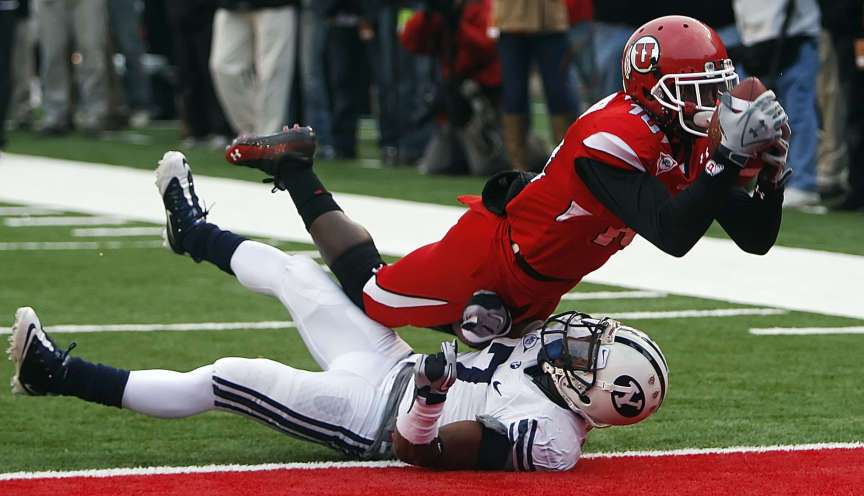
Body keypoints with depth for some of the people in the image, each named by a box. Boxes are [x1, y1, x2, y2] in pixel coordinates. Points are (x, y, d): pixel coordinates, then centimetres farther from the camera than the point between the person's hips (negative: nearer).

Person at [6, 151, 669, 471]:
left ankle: (61, 375, 4)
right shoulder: (558, 357, -11)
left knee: (223, 380, -10)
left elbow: (415, 447, -32)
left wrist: (431, 396, -48)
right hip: (394, 364, 8)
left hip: (371, 414, -8)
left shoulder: (544, 435, -34)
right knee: (295, 273, 19)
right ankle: (194, 232, 49)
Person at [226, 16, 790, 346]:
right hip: (495, 251, -8)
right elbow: (673, 236, -43)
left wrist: (773, 174, -24)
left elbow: (755, 238, -7)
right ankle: (293, 165, 23)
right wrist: (730, 158, -47)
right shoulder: (614, 137, -34)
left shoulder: (695, 146, -7)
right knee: (373, 299, 7)